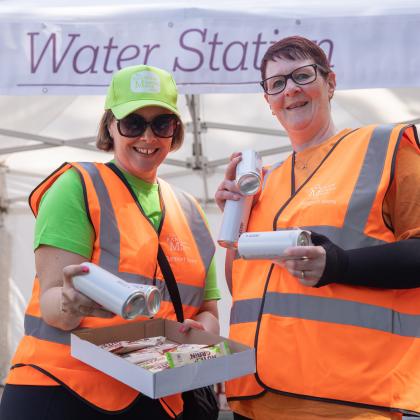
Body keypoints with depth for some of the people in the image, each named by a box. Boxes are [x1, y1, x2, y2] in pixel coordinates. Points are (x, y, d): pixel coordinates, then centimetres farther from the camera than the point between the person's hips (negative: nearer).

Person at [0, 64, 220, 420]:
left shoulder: (190, 213, 10)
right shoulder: (77, 187, -6)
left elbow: (207, 309, 13)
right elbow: (51, 300, -13)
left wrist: (199, 332, -9)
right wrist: (70, 305, -35)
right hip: (60, 389, -4)